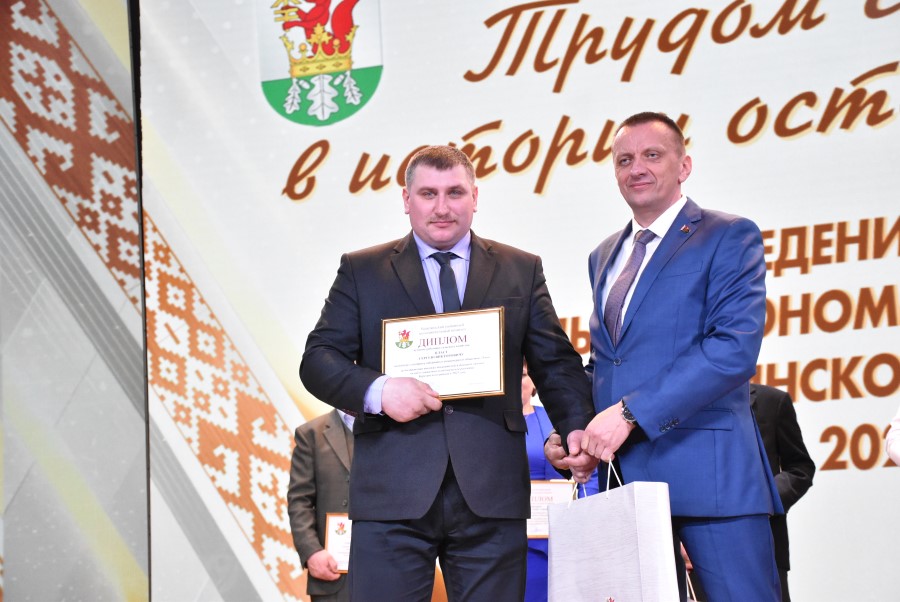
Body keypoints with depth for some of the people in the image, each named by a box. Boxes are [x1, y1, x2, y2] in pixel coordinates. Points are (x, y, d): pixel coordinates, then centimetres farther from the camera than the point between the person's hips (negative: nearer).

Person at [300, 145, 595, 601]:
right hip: (391, 494, -1)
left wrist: (576, 426, -8)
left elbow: (555, 362, 11)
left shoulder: (522, 271, 15)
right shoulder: (361, 272, 11)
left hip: (492, 492, 1)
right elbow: (318, 359, 5)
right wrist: (378, 390, -14)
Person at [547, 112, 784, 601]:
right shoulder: (604, 257, 21)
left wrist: (630, 413, -18)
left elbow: (734, 349, -14)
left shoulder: (729, 237, -1)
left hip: (706, 467, -6)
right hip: (622, 471, 6)